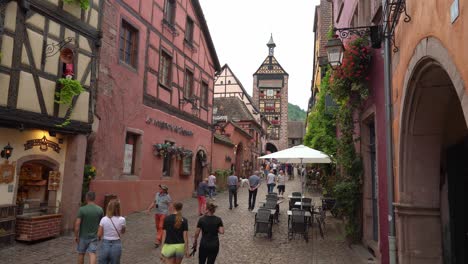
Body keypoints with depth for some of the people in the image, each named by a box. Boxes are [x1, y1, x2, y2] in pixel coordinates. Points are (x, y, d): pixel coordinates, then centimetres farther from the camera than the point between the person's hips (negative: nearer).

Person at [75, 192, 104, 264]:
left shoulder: (82, 209, -14)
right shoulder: (100, 210, -5)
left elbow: (77, 224, -16)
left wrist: (76, 236, -5)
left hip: (83, 236, -1)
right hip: (94, 236, 1)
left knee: (81, 253, 18)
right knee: (92, 254, -2)